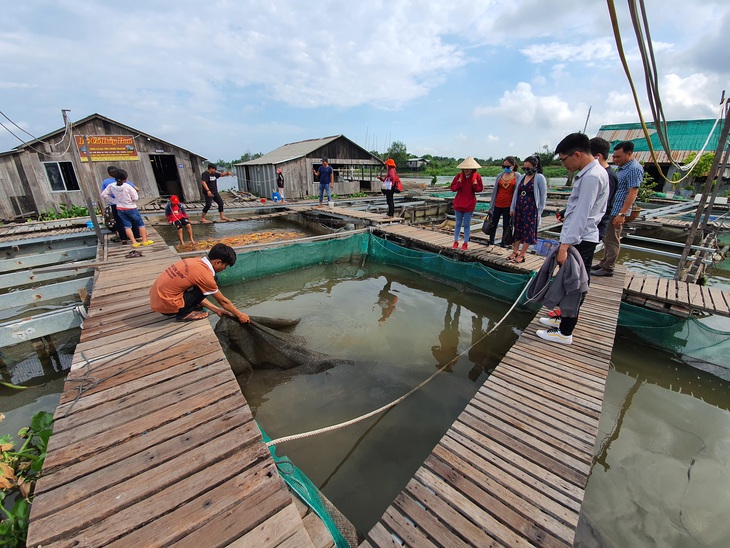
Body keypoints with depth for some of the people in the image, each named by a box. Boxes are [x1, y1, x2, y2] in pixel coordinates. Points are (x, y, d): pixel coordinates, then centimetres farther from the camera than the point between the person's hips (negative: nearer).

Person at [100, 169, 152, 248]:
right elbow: (135, 198, -15)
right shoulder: (128, 186, -17)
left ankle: (134, 242, 6)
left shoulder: (111, 186, -4)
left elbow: (103, 195, 0)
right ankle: (144, 240, 8)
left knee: (127, 225, 9)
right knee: (140, 223, 9)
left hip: (120, 208, 4)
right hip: (130, 208, -4)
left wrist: (114, 200, 7)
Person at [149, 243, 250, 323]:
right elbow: (223, 301, -6)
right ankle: (185, 313, -3)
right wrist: (239, 315, 7)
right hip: (166, 304, -9)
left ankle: (186, 310, 9)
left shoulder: (197, 261, 4)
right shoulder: (205, 275, -20)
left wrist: (216, 310, 13)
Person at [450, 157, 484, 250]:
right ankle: (456, 241, 20)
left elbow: (480, 189, 2)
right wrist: (458, 184, -18)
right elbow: (452, 188, -1)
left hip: (469, 204, -1)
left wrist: (475, 186, -18)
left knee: (466, 224, 5)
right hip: (458, 203, 2)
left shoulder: (477, 176, -5)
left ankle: (466, 242, 15)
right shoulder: (459, 176, -3)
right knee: (458, 223, 11)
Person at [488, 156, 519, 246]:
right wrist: (491, 205, 7)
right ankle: (491, 243, 21)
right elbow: (495, 190, 8)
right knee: (493, 224, 9)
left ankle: (503, 245, 15)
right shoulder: (500, 175, 5)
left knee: (506, 226, 6)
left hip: (508, 205, -2)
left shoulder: (517, 176, -2)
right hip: (497, 204, 3)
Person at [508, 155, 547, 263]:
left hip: (531, 208, -5)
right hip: (519, 207, 6)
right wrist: (512, 208, 10)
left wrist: (539, 210, -6)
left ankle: (521, 255, 1)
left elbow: (543, 195, -4)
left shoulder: (539, 178, -5)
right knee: (518, 229, 8)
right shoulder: (522, 177, 10)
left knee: (528, 231, -1)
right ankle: (515, 251, 15)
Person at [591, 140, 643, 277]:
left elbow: (632, 193, -20)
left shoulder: (634, 169, -15)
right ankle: (603, 263, 25)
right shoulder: (622, 168, 15)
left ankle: (607, 269, 3)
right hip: (610, 210, 10)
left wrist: (622, 214, -24)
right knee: (607, 239, 15)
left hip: (617, 211, -10)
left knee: (612, 240, -4)